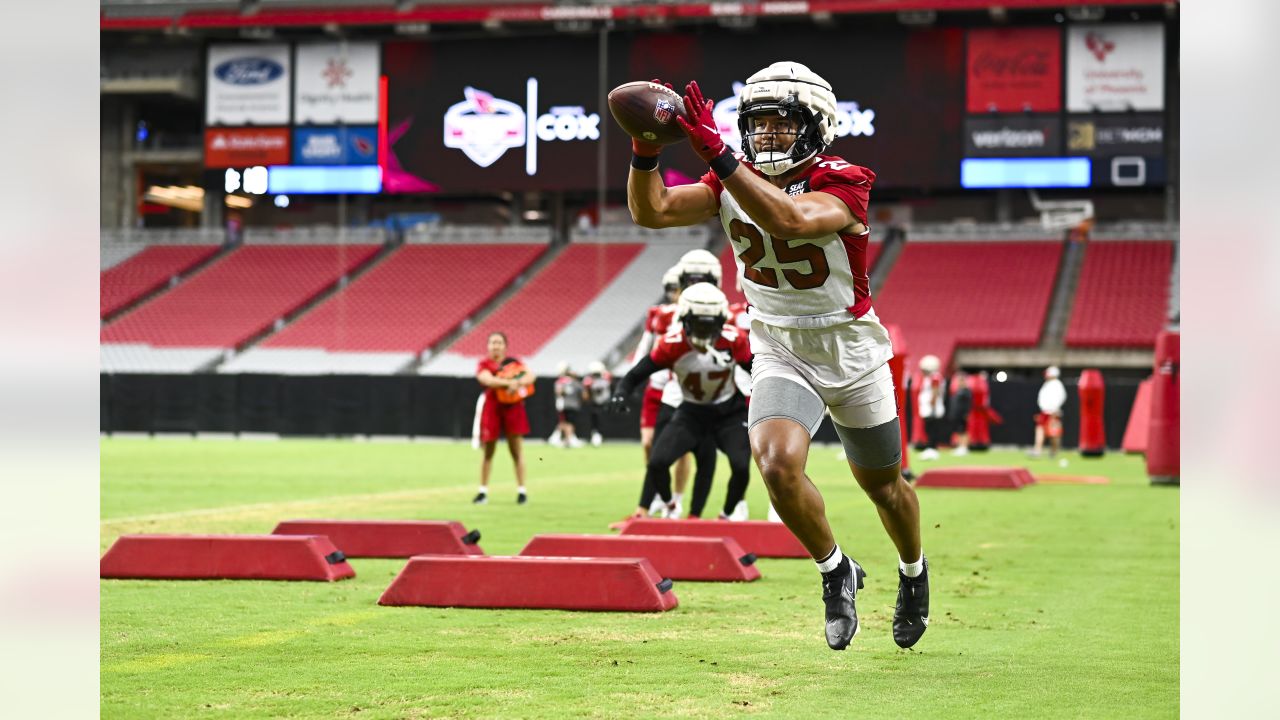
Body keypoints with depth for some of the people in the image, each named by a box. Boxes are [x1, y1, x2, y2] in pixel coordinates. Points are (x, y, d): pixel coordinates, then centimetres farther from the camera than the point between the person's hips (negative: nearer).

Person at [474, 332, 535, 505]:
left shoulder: (513, 362, 6)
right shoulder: (484, 365, 0)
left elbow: (530, 376, -8)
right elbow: (488, 380, -20)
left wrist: (518, 383, -29)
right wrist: (509, 382, -31)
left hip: (513, 408, 1)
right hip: (492, 409, -1)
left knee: (517, 451, 2)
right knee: (488, 452, 6)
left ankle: (521, 490, 7)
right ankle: (483, 491, 13)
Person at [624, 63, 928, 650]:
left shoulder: (842, 185, -22)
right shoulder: (734, 181, -7)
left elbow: (790, 219, -43)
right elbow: (651, 211, -16)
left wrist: (716, 153, -51)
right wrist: (646, 149, -35)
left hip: (851, 352, -2)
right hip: (779, 354, 2)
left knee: (883, 485, 15)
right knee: (777, 463, -24)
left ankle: (913, 573, 48)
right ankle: (835, 571, 2)